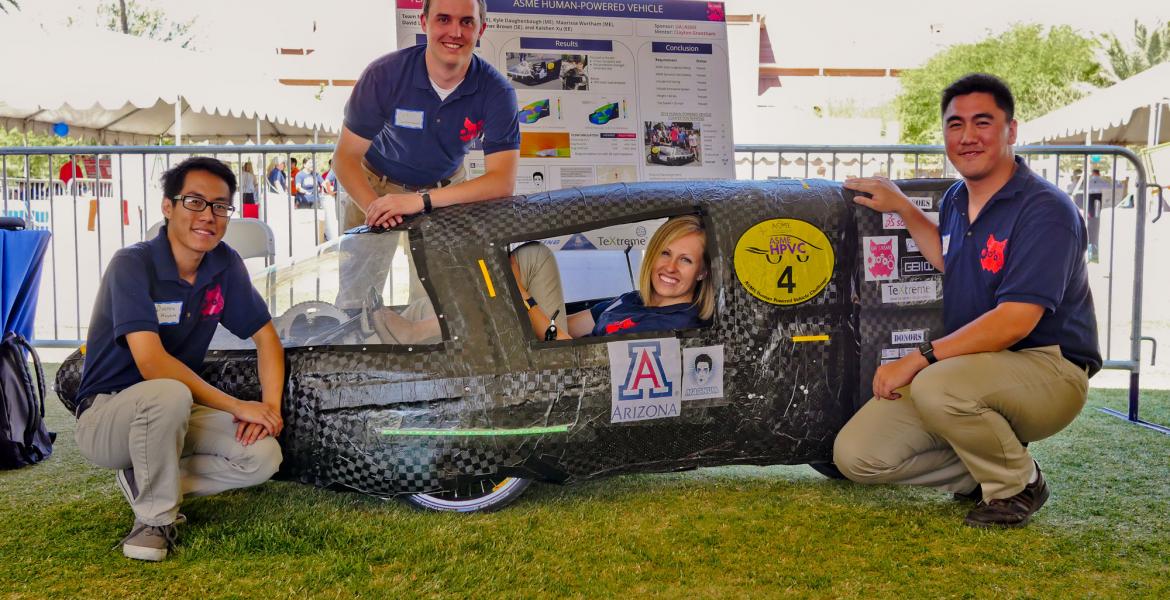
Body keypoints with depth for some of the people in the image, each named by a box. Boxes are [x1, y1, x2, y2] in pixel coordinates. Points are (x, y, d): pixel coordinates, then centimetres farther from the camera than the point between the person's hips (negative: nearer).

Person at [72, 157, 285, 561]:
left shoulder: (225, 265, -2)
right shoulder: (132, 265, -20)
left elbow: (265, 336, 4)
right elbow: (152, 363, -30)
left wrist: (271, 404, -13)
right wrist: (237, 407, -26)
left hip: (173, 417, 6)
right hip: (106, 414, -5)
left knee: (263, 456, -17)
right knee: (168, 395, -39)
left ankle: (144, 482, 3)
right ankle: (155, 518, -14)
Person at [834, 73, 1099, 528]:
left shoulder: (1045, 210, -17)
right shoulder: (956, 199, 8)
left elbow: (1015, 320, -26)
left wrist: (918, 359, -27)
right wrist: (903, 209, 20)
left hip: (1046, 370, -7)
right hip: (971, 368, 7)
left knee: (936, 386, -39)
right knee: (855, 455, -7)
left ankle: (1017, 484, -8)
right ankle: (983, 468, 13)